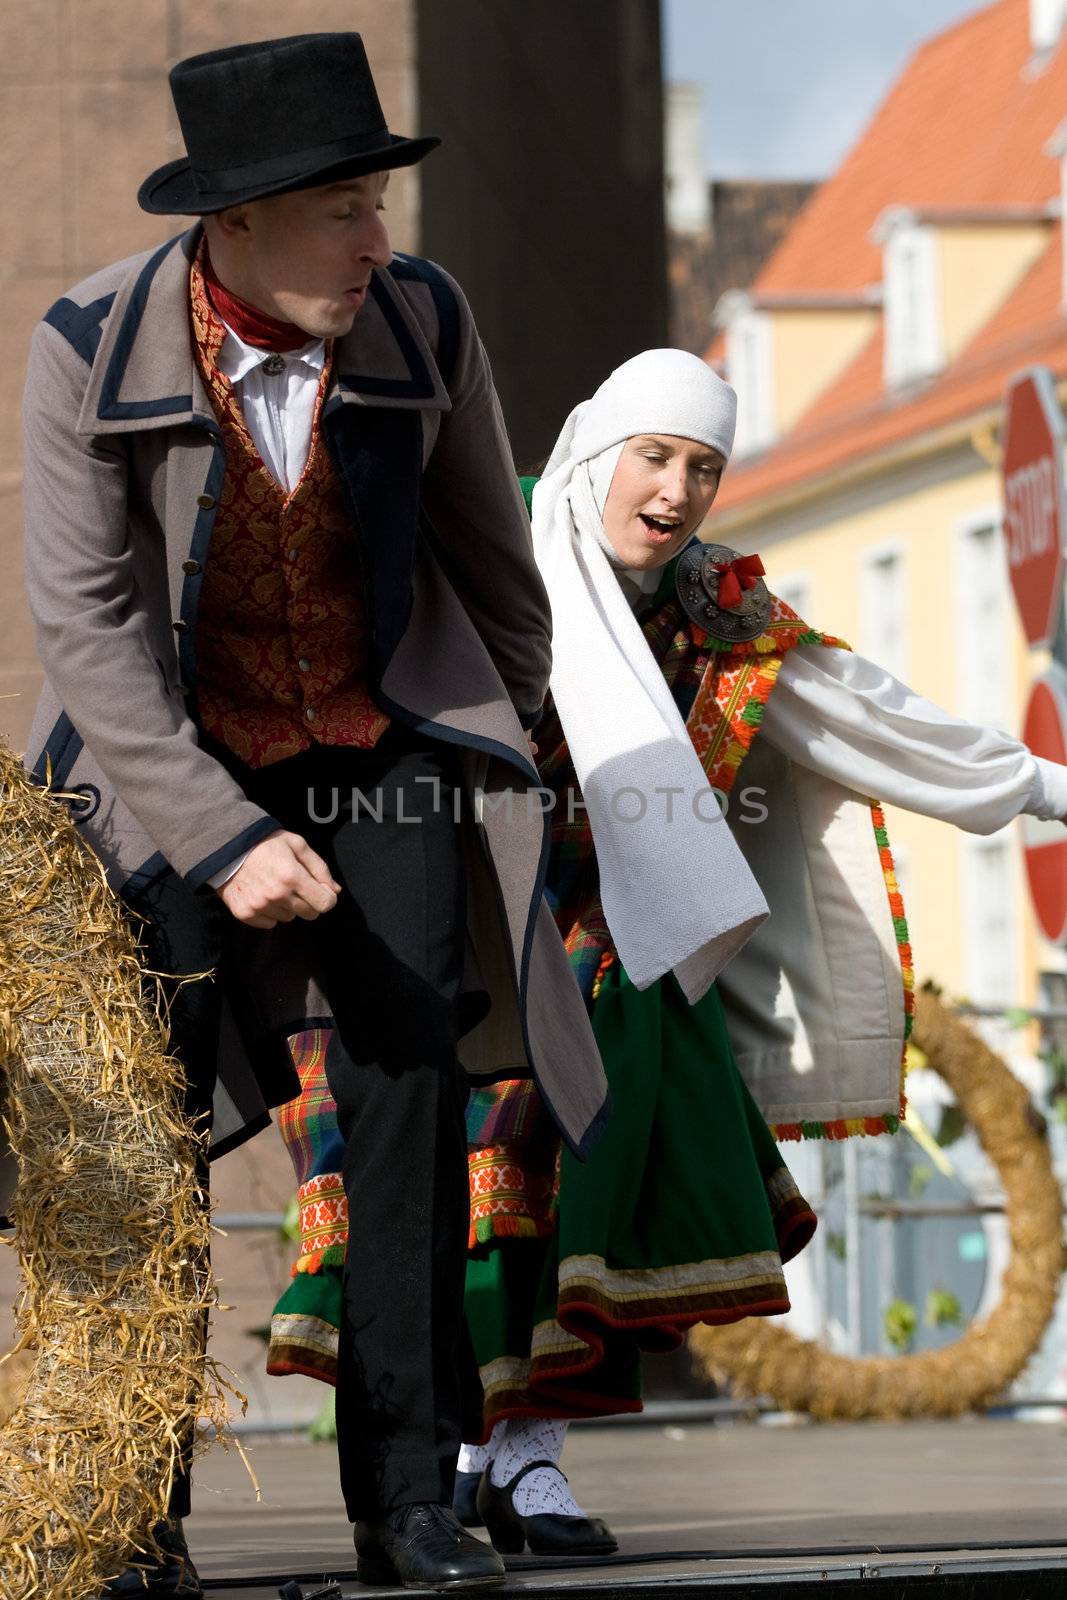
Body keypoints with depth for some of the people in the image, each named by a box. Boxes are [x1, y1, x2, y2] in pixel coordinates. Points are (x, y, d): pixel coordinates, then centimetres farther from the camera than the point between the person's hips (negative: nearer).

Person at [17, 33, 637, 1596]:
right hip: (180, 759, -1)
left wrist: (509, 743, 20)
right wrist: (221, 838, -27)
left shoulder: (423, 321, -11)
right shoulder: (90, 348, -18)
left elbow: (487, 552, 7)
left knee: (407, 1069, -14)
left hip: (389, 736, 1)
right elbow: (84, 623, -19)